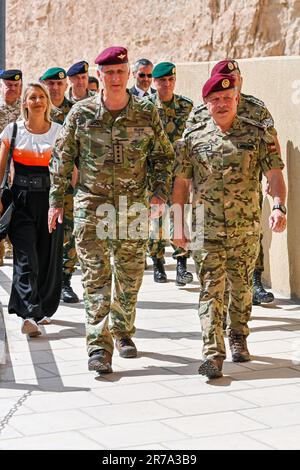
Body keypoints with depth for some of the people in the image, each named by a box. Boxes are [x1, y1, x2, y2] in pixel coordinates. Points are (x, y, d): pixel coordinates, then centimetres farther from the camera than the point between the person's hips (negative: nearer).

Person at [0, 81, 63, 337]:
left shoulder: (59, 131, 5)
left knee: (49, 256, 7)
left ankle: (43, 309, 23)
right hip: (21, 199, -1)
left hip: (50, 198, 1)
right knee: (26, 256, -11)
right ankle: (29, 314, -16)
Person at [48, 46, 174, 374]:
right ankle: (98, 345, -2)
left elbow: (163, 156, 10)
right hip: (91, 204, -1)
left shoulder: (147, 114, 0)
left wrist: (160, 193, -2)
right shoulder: (81, 114, -2)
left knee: (130, 276, 11)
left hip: (134, 206, 2)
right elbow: (61, 159, 5)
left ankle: (123, 332, 31)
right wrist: (56, 200, 3)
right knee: (95, 278, -4)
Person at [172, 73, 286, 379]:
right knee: (211, 290, -7)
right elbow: (181, 183, 7)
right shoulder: (193, 138, 3)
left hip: (246, 228, 1)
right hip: (206, 228, -1)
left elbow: (274, 174, -3)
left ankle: (238, 338, 34)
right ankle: (213, 354, -10)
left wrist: (278, 206, -19)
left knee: (241, 286, 13)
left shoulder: (257, 134, 2)